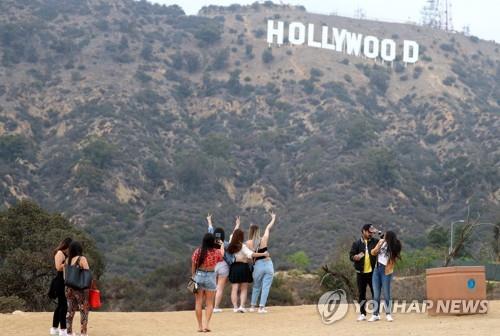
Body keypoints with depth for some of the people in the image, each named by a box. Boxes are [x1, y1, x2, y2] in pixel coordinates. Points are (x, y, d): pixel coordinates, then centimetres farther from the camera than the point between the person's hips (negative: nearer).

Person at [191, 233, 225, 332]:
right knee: (209, 303, 8)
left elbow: (193, 266, 0)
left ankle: (200, 326, 10)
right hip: (210, 277, -1)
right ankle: (207, 324, -5)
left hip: (198, 276, 1)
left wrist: (193, 276, 13)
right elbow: (222, 253, 17)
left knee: (198, 302, 9)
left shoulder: (197, 251, -6)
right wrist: (222, 245, 37)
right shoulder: (216, 252, -7)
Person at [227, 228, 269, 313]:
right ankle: (242, 306, -7)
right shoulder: (242, 246, -12)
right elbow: (251, 254, -22)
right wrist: (263, 254, -18)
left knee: (234, 289, 5)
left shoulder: (231, 246, 5)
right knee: (244, 289, 5)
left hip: (234, 267, 4)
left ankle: (235, 307, -1)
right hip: (243, 267, -4)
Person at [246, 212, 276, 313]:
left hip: (258, 265, 0)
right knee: (266, 287, 3)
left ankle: (252, 306, 21)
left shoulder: (248, 243, -4)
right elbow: (268, 228, 15)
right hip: (268, 264, 0)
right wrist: (273, 218, 30)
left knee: (256, 287, 19)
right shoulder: (264, 239, -2)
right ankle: (261, 307, -2)